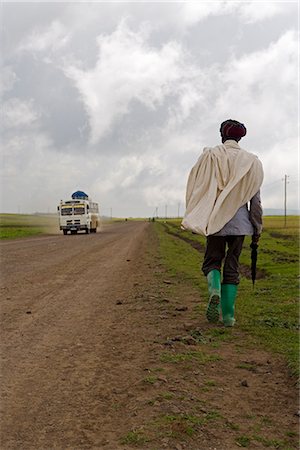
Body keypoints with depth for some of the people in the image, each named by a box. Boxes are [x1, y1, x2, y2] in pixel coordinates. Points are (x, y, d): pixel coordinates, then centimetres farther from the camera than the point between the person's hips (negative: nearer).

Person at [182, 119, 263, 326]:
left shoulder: (211, 156, -1)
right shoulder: (250, 161, 3)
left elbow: (198, 189, -5)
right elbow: (255, 199, 3)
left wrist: (195, 217, 1)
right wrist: (257, 228, 7)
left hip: (215, 220, -1)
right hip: (240, 222, 1)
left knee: (212, 260, 13)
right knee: (232, 266, 9)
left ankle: (214, 288, -19)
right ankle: (228, 315, 5)